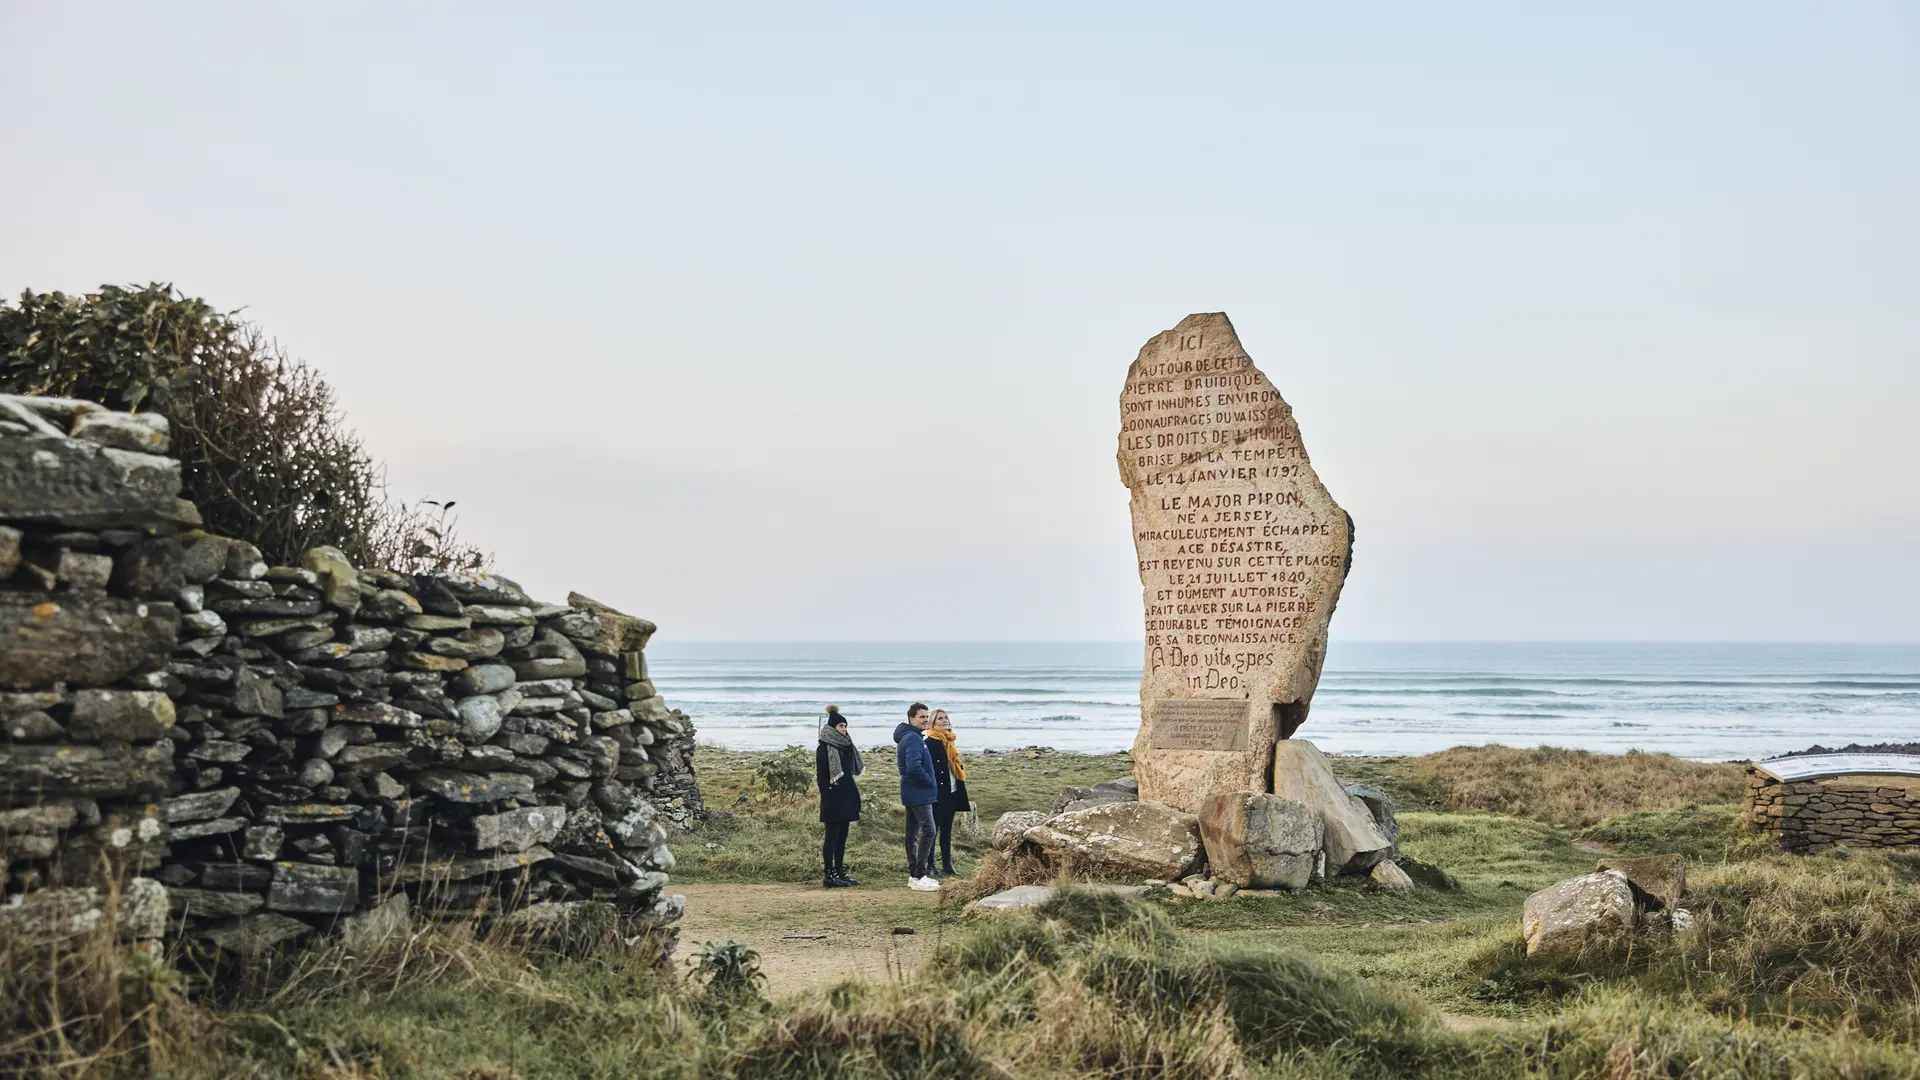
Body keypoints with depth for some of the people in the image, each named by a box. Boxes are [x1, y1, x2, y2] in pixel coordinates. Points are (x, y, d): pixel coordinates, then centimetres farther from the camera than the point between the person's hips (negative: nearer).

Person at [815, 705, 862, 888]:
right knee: (832, 836, -5)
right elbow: (821, 777, -14)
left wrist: (854, 798, 16)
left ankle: (839, 872, 15)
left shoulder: (845, 746, 13)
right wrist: (827, 802, -20)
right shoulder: (824, 749, -11)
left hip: (846, 799, 8)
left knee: (842, 837, 10)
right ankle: (828, 875, -2)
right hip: (833, 800, -8)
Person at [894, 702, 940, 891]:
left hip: (912, 793, 11)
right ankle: (919, 877, -16)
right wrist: (929, 781, -13)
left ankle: (914, 875, 18)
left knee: (913, 832, 12)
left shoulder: (908, 737, 16)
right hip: (919, 793, -11)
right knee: (928, 830, -14)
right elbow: (914, 767, -28)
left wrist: (928, 782, 14)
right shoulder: (913, 739, -17)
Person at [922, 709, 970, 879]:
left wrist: (962, 797, 18)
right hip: (937, 794, -8)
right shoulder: (930, 743, -10)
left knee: (947, 831, 12)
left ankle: (947, 866, 16)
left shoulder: (950, 742, 14)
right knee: (933, 829, -3)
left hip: (951, 793, 8)